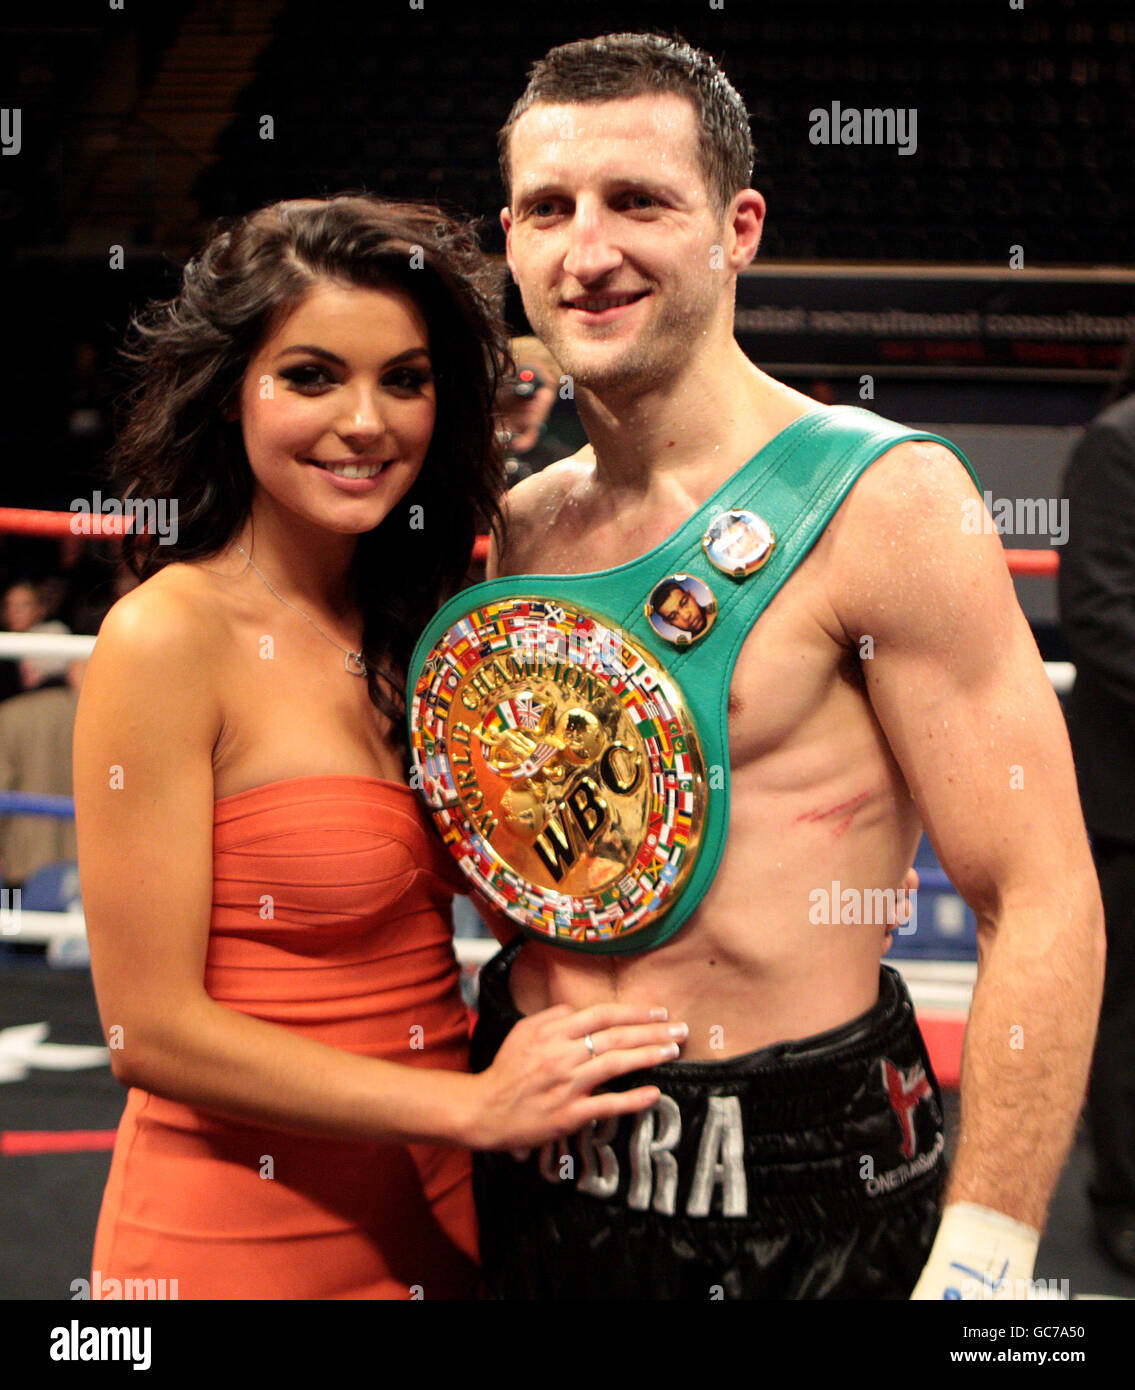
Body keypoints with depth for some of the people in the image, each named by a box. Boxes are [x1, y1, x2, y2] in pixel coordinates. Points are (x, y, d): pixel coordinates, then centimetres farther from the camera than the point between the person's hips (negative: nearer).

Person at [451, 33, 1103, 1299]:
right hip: (532, 1170, 6)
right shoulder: (517, 526, 3)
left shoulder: (881, 501, -15)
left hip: (799, 1198, -5)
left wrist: (979, 1261, -20)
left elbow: (1042, 907, -17)